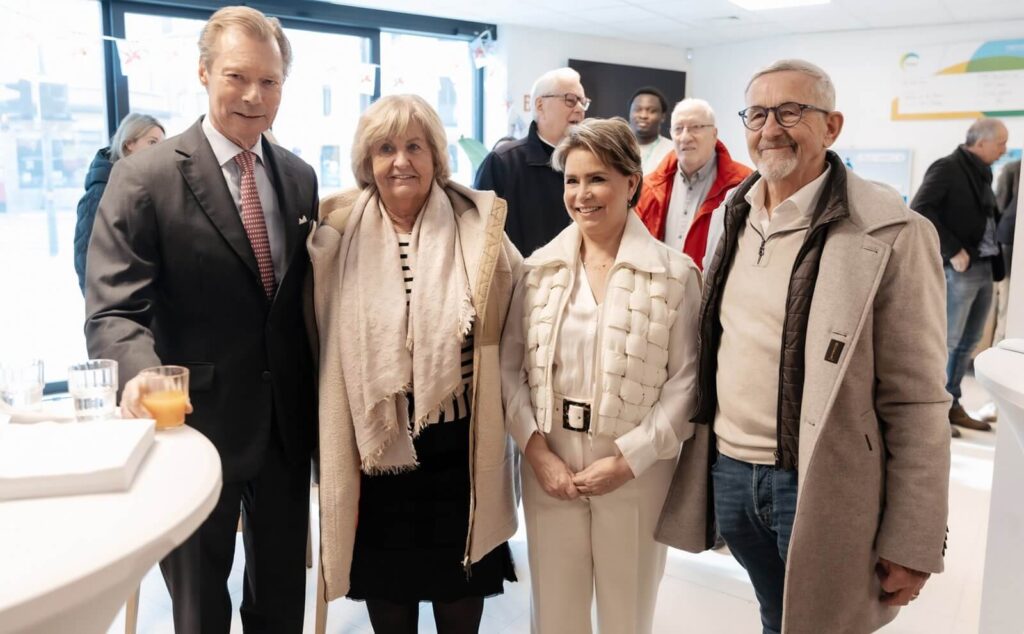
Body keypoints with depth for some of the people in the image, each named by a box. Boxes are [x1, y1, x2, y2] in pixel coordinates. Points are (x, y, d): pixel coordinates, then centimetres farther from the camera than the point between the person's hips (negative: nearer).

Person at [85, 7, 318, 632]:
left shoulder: (299, 177, 5)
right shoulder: (145, 177, -11)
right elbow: (115, 309, -16)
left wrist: (318, 403, 7)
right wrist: (141, 373, -37)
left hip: (287, 422, 5)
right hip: (197, 419, -4)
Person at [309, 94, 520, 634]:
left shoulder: (477, 228, -5)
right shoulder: (340, 234, -2)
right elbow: (316, 334, 5)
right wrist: (328, 451, 4)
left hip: (457, 448, 0)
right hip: (375, 447, 1)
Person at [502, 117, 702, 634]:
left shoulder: (675, 273, -6)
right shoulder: (539, 268, 3)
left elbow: (686, 381, -8)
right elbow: (509, 366, 2)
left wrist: (627, 459, -13)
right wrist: (536, 451, -8)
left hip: (636, 471, -2)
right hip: (549, 467, 2)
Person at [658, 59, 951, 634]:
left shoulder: (891, 235, -14)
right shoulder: (735, 219, 6)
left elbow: (916, 403, -13)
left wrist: (912, 543, -13)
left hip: (821, 489, -5)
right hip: (729, 474, 6)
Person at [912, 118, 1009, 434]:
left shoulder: (982, 172, 16)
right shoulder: (947, 168, -9)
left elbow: (989, 218, 19)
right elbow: (920, 210, -19)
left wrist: (997, 261, 6)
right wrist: (952, 251, -19)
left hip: (984, 268, 8)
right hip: (959, 269, -8)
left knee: (968, 341, 13)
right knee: (948, 341, -4)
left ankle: (951, 404, 24)